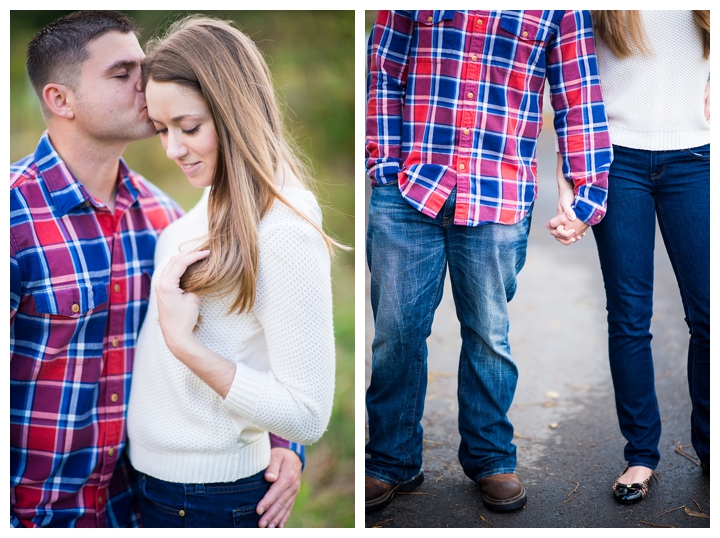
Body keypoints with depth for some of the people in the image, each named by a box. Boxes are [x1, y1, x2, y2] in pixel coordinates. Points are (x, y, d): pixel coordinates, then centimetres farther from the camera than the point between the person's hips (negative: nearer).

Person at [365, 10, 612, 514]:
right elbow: (384, 68, 12)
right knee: (396, 330, 4)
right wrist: (382, 158, 3)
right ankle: (392, 462, 21)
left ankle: (490, 458, 27)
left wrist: (591, 186, 4)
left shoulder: (560, 6, 7)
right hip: (409, 187, 1)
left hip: (500, 199, 0)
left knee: (489, 335, 8)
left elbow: (578, 96, 8)